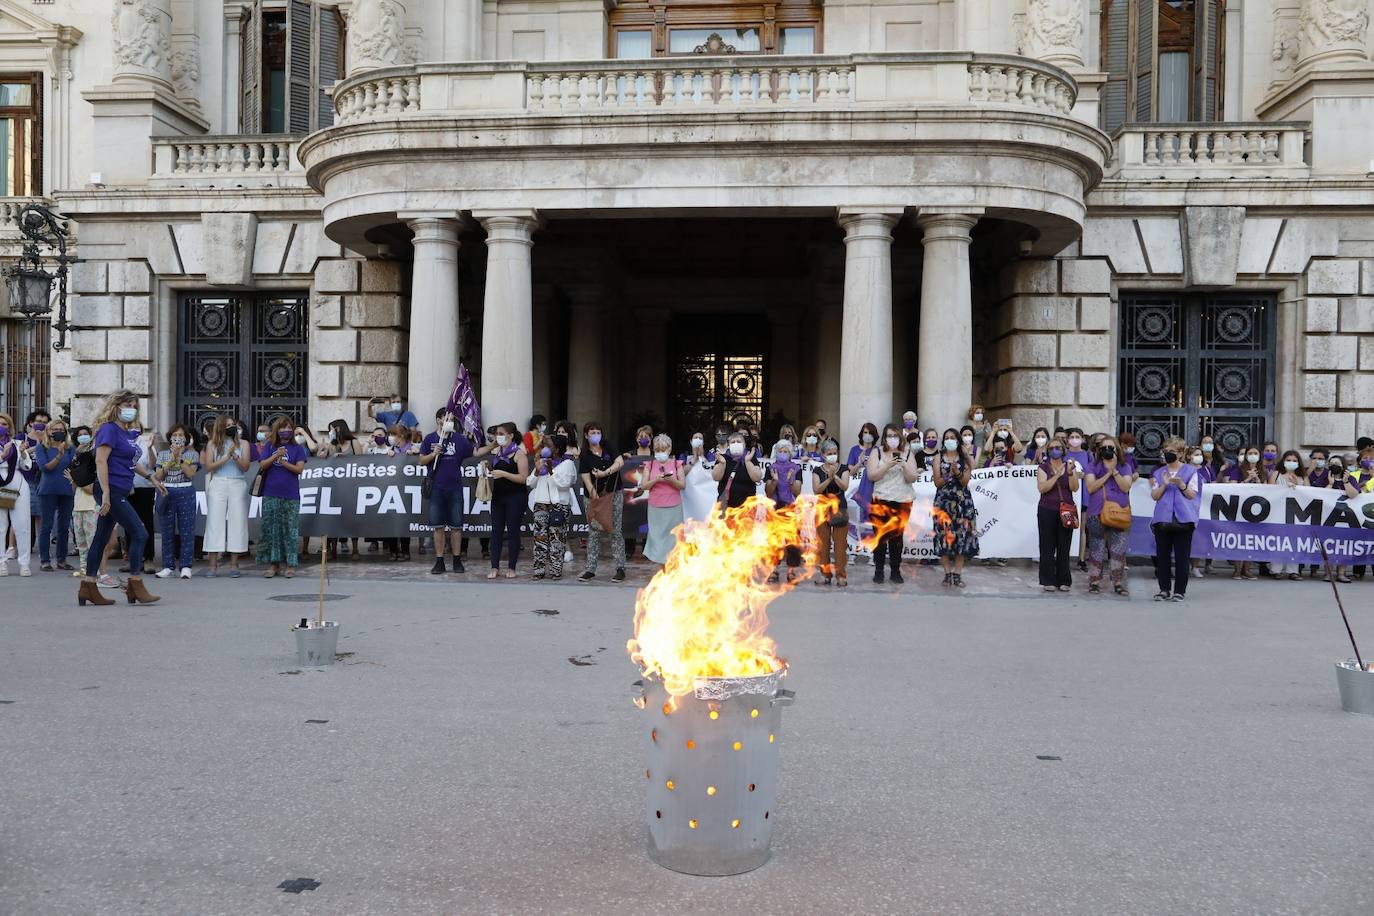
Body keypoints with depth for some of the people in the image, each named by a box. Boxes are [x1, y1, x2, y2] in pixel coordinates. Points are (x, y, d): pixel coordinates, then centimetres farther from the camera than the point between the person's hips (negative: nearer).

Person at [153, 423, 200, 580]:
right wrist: (172, 459, -7)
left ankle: (185, 565, 0)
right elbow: (158, 476, 3)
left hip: (186, 493, -2)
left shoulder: (192, 454, 8)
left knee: (186, 530, -4)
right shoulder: (163, 454, 13)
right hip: (166, 493, 2)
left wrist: (179, 458, -10)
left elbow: (190, 473, -7)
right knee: (167, 530, 3)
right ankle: (168, 566, 10)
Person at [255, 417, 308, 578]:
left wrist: (283, 462, -18)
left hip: (291, 496, -2)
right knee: (270, 529, 3)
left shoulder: (297, 448, 5)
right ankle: (273, 564, 10)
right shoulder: (270, 447, 10)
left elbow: (299, 468, -5)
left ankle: (290, 565, 5)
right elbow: (263, 465, -1)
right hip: (271, 495, 2)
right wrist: (276, 456, -15)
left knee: (290, 530, -1)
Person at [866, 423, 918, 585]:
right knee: (880, 536, 1)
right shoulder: (877, 452, 3)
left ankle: (896, 571, 11)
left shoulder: (908, 454, 7)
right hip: (880, 500, -1)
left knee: (897, 537, 4)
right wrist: (888, 465, -18)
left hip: (902, 501, 1)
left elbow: (912, 478, 0)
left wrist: (904, 465, -17)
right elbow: (871, 476, -7)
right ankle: (878, 571, 9)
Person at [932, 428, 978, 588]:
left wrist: (956, 472, -18)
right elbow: (937, 483, 1)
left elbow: (965, 481, -2)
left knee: (962, 535, -5)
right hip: (943, 501, 0)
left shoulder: (965, 459, 7)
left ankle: (958, 574, -1)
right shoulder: (939, 459, 8)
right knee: (944, 536, -5)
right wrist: (949, 474, -13)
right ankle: (948, 573, 1)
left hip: (962, 501, 0)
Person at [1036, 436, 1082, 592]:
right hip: (1047, 511, -2)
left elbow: (1074, 488, -3)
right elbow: (1042, 488, -12)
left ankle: (1064, 580, 9)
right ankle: (1048, 581, 3)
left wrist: (1070, 473, -18)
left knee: (1064, 546, 2)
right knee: (1048, 546, -1)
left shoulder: (1070, 466, 9)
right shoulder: (1043, 467, 3)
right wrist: (1057, 475, -19)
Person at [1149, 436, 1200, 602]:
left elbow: (1192, 495, -1)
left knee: (1182, 556, 0)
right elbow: (1154, 496, 4)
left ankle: (1180, 590, 8)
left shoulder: (1190, 471, 2)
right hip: (1163, 518, 3)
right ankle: (1164, 589, 12)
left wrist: (1181, 485, -18)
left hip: (1183, 519, -3)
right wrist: (1164, 485, -12)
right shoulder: (1159, 473, 11)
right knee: (1162, 555, 4)